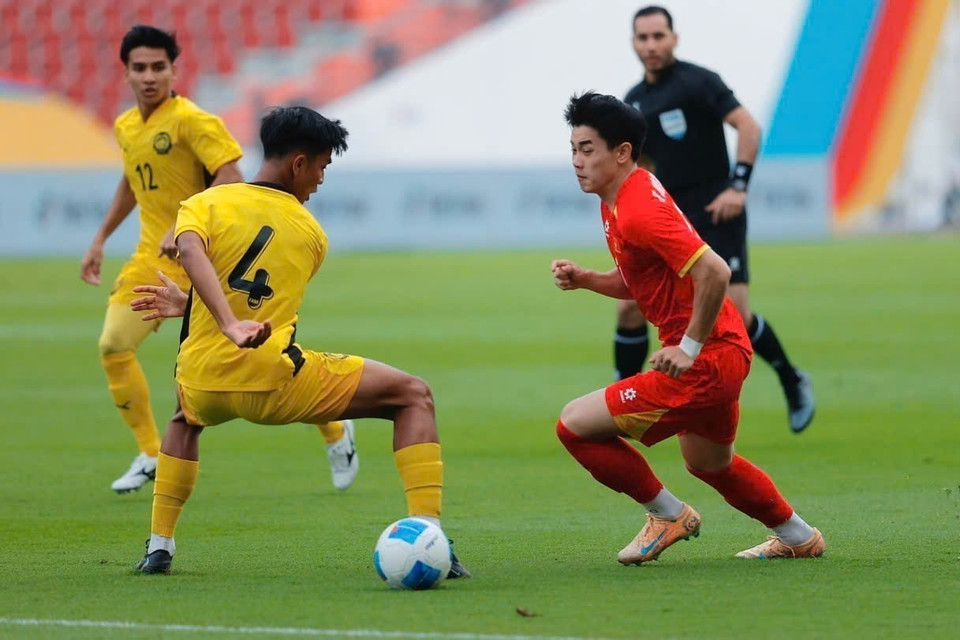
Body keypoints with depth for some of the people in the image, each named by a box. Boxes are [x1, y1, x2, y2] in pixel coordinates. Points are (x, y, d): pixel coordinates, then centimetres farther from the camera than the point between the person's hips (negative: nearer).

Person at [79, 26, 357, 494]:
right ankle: (150, 456, 7)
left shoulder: (192, 121, -16)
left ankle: (336, 431, 19)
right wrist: (101, 239, 27)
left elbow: (230, 180, -25)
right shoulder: (125, 127, 9)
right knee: (113, 346, -8)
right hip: (153, 257, 7)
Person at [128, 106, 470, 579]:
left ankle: (159, 546, 26)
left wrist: (231, 326, -26)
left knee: (186, 420, 42)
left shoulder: (204, 204, 5)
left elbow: (190, 250, -18)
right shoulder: (311, 233, 9)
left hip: (204, 383, 3)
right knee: (413, 396, 8)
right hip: (275, 382, -3)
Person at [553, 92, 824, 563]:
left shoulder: (637, 212, -23)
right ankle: (798, 538, 48)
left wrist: (689, 347, -24)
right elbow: (635, 284, 21)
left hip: (702, 361, -11)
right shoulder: (618, 200, 9)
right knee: (708, 462, 33)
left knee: (575, 425, -9)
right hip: (724, 352, 11)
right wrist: (583, 279, 3)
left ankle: (668, 515, 6)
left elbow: (713, 272, -31)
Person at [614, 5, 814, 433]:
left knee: (735, 314, -14)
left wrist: (738, 186, -22)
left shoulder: (696, 83, -8)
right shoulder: (634, 101, 13)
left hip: (715, 213, -6)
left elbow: (748, 126, -15)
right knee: (629, 307, -3)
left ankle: (793, 383, 9)